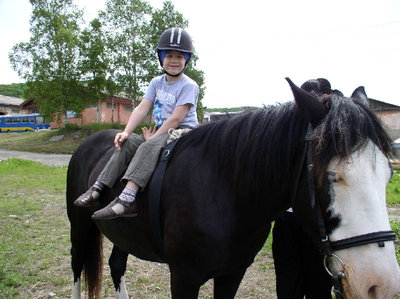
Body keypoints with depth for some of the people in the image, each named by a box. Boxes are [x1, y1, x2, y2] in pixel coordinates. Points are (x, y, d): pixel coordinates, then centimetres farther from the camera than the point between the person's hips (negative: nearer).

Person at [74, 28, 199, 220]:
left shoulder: (189, 86, -8)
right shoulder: (156, 83, 13)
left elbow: (175, 119, -17)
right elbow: (142, 109, 3)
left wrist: (152, 137, -16)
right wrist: (126, 132, -11)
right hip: (160, 131, 7)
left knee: (149, 147, -33)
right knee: (126, 144, -13)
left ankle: (126, 199, -46)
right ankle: (97, 189, -14)